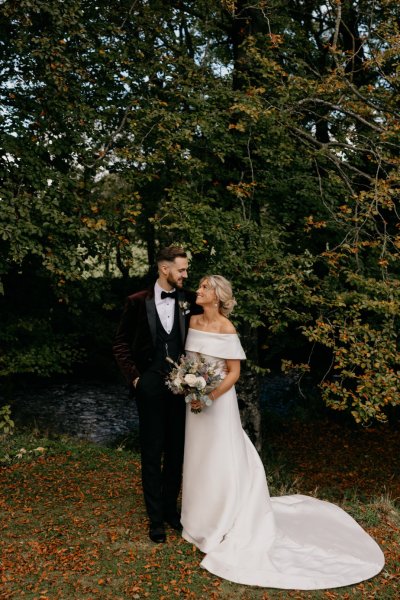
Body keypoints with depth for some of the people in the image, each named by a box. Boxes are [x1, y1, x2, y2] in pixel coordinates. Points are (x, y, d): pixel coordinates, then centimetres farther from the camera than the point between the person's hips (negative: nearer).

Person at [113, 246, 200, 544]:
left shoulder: (189, 300, 0)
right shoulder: (138, 302, -4)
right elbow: (121, 344, 3)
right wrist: (134, 375, -4)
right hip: (150, 386, -2)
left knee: (177, 451, 13)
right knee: (152, 453, 6)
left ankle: (170, 507, 30)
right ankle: (155, 517, 19)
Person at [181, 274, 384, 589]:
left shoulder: (225, 327, -16)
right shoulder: (193, 321, 3)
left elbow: (234, 372, -15)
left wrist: (208, 396, -21)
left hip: (218, 400, -7)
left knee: (221, 460, 2)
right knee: (199, 457, 16)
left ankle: (224, 527, 16)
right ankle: (202, 518, 32)